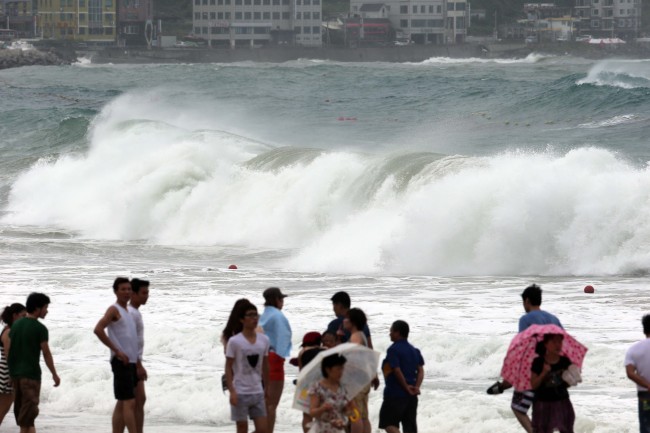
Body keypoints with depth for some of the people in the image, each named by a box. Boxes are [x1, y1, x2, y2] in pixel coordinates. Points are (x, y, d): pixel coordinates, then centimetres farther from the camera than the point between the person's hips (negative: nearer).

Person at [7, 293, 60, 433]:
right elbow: (46, 354, -10)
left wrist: (11, 370, 18)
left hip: (15, 373, 7)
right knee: (29, 409, -6)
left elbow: (8, 350, 10)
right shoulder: (40, 329, -10)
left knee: (20, 408, 12)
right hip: (31, 374, -7)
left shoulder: (16, 325, 9)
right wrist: (54, 375, -2)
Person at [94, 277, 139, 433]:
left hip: (131, 362, 9)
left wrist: (138, 364, 19)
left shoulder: (128, 312, 19)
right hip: (121, 362, -9)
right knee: (129, 403, -13)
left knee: (122, 404, 8)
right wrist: (117, 351, -20)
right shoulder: (114, 310, -7)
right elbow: (98, 329, -21)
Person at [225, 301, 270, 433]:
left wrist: (266, 388, 17)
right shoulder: (234, 342, -8)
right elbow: (228, 367, -7)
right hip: (240, 393, -4)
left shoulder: (264, 340, 5)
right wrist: (232, 391, -15)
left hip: (258, 392, 4)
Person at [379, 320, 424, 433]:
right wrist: (416, 387, -6)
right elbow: (421, 370, 4)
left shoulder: (393, 350, -12)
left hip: (395, 394, -7)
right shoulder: (414, 350, 12)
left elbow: (397, 371, -18)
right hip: (411, 395, 7)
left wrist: (406, 387, -8)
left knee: (388, 422, -5)